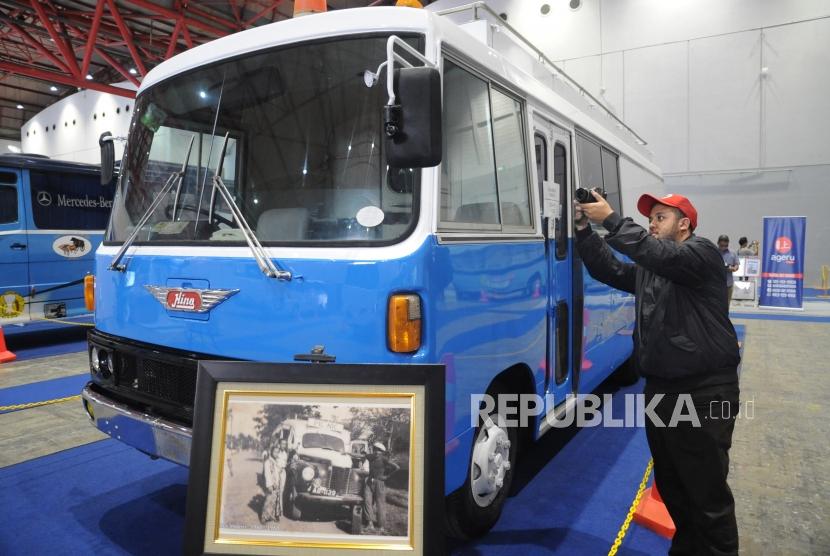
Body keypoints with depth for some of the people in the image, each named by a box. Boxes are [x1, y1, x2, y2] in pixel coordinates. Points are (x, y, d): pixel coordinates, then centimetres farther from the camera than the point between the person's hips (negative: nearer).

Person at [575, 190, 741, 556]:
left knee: (707, 491, 1)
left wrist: (610, 219, -25)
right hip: (659, 388, 8)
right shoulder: (648, 269, 16)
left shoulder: (702, 253, -8)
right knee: (670, 485, 19)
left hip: (704, 392, -8)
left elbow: (660, 254, -27)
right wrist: (584, 229, -6)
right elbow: (608, 270, 5)